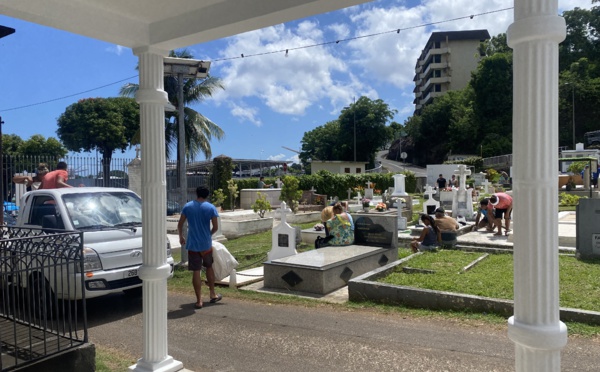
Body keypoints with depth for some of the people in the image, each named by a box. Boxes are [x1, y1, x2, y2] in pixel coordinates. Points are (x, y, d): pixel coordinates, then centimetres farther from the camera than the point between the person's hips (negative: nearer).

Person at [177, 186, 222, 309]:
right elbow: (215, 227, -5)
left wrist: (181, 237, 21)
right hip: (206, 244, 0)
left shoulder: (187, 207, 0)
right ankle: (213, 295, 27)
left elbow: (180, 225, 4)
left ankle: (199, 301, 5)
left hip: (192, 245, 0)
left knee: (196, 272, 3)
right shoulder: (211, 208, -5)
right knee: (209, 267, 19)